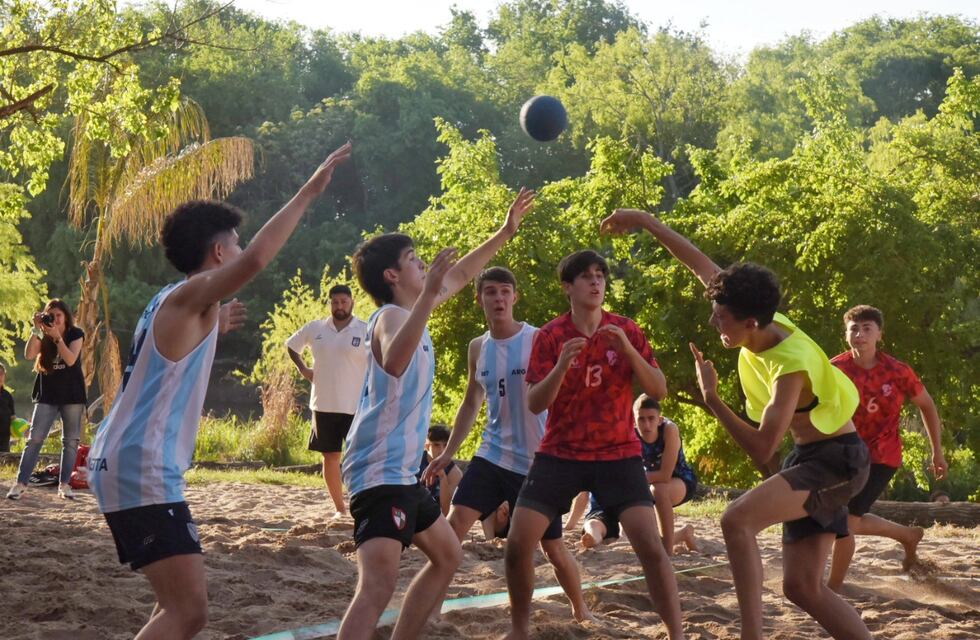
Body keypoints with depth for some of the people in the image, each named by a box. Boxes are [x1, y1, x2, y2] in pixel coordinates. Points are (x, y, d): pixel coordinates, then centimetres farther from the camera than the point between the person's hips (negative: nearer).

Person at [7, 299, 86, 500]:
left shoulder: (76, 334, -3)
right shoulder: (43, 336, 3)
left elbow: (71, 360, -18)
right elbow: (29, 355, -13)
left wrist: (57, 337, -26)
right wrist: (36, 330, -21)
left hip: (71, 395, -1)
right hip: (47, 395, 1)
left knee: (71, 441, 0)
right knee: (35, 439, -6)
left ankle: (64, 485, 6)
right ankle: (20, 483, -8)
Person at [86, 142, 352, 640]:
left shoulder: (176, 304, 19)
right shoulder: (189, 296, -10)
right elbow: (256, 258, -29)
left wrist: (214, 329, 34)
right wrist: (308, 192, -24)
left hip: (124, 463, 11)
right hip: (141, 471, -11)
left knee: (182, 600, 20)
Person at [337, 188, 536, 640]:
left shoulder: (410, 310, 14)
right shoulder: (391, 315, -15)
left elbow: (460, 275, 32)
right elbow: (394, 362, -40)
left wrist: (505, 233, 34)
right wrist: (428, 295, -43)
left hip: (401, 472, 11)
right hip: (381, 472, -11)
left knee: (447, 555, 28)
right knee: (378, 586, -26)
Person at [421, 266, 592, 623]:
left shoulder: (539, 341, -9)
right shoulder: (477, 348, 6)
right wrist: (448, 453, 12)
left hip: (537, 460, -4)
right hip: (492, 455, 4)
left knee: (553, 547, 6)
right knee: (457, 520, -15)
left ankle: (581, 611, 28)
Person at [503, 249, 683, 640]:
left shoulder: (626, 330, 0)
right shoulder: (549, 336, -4)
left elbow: (659, 390, -6)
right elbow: (535, 404, -9)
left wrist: (627, 348, -21)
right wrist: (562, 364, -27)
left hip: (618, 455, 0)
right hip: (560, 455, 0)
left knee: (651, 546, -14)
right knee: (517, 545, -6)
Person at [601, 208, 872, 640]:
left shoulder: (791, 363, -28)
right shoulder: (760, 327, -6)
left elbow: (761, 449, -32)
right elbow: (701, 265, 4)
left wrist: (711, 399, -27)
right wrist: (646, 222, 6)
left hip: (837, 460, -9)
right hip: (808, 457, 9)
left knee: (737, 519, -29)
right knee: (802, 586, 4)